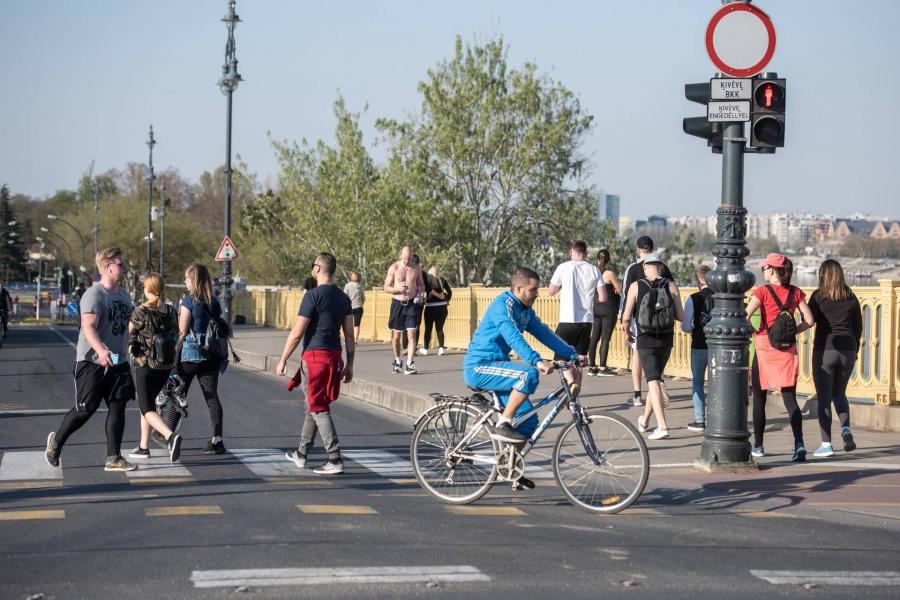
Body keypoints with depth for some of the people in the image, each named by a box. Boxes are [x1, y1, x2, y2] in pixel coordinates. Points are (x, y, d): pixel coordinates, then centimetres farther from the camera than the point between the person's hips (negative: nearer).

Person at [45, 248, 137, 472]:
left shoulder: (124, 296, 13)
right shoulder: (94, 294, -14)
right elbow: (88, 326, -26)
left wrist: (124, 355, 22)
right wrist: (101, 351, -40)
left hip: (117, 363, 7)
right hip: (91, 362, -7)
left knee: (118, 407, 1)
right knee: (85, 409, -2)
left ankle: (114, 458, 6)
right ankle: (57, 440, 22)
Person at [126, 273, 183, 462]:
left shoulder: (141, 312, -13)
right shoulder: (171, 311, 3)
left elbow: (126, 333, -4)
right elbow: (176, 336, 9)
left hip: (145, 365, -6)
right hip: (165, 366, 6)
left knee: (147, 409, -2)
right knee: (147, 403, 21)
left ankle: (170, 436, -28)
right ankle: (143, 447, 23)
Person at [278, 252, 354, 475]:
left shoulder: (314, 296, -12)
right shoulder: (343, 297, 10)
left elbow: (297, 333, -12)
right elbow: (349, 334, 11)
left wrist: (283, 360, -3)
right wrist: (349, 364, 16)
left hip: (315, 355, -8)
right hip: (335, 356, 8)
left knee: (319, 409, -5)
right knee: (313, 405, 20)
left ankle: (335, 459, -11)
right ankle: (301, 454, 31)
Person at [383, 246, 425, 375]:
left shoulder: (416, 268, 2)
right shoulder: (394, 268, -3)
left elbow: (421, 284, 16)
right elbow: (386, 287, 0)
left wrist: (420, 293, -5)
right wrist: (398, 289, -19)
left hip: (412, 303, 0)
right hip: (397, 303, 0)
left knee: (411, 334, -11)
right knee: (396, 335, 9)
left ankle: (409, 364, -13)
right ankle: (397, 361, 30)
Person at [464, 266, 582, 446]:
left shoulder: (526, 311, 12)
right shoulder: (503, 304, -17)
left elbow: (544, 334, 13)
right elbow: (512, 337, -31)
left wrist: (573, 355, 3)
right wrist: (537, 361, -42)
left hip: (494, 367, 9)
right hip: (479, 368, -9)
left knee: (528, 420, -1)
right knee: (529, 374, -30)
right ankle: (502, 425, -22)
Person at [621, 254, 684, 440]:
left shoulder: (636, 287, -5)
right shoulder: (671, 286, 0)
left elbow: (626, 317, -6)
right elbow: (681, 317, -2)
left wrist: (627, 333, 14)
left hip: (645, 341, -3)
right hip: (666, 340, 3)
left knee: (654, 382, -6)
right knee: (655, 378, 20)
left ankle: (662, 426, -20)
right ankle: (644, 421, 35)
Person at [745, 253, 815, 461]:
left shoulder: (763, 291, -8)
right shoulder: (795, 292, 3)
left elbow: (745, 317, -18)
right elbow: (809, 320, -1)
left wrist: (753, 331, -1)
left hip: (765, 347, -3)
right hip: (788, 349, 3)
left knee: (759, 398, 11)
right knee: (790, 399, 2)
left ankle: (758, 446, 18)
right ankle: (799, 443, -17)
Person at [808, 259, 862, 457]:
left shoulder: (819, 296, -6)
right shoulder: (851, 297, 6)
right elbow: (858, 326, 10)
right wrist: (855, 349, 19)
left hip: (824, 350, -4)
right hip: (847, 349, 4)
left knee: (824, 397, 2)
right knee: (839, 393, 21)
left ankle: (826, 444, -1)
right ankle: (846, 429, -2)